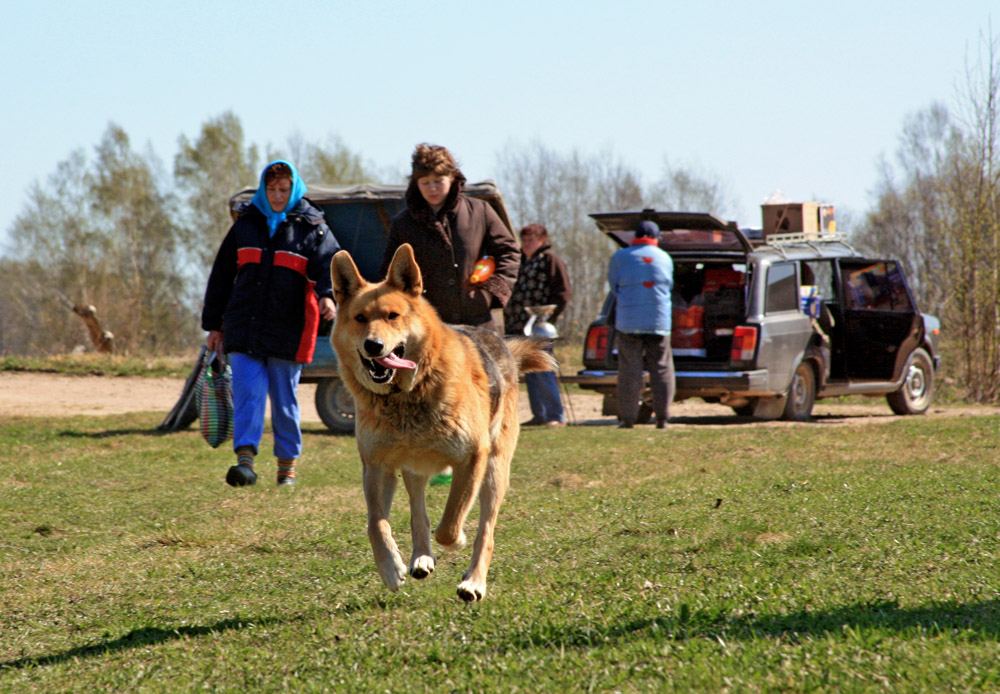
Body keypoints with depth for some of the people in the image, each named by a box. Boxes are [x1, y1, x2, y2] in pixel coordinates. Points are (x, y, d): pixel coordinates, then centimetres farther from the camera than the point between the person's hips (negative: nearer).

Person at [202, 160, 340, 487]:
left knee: (285, 399, 5)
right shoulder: (246, 224, 12)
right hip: (244, 329, 2)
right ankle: (245, 459, -18)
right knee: (248, 392, -11)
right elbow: (222, 274, 17)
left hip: (288, 331, -2)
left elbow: (328, 264, -12)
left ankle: (287, 466, 15)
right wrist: (214, 323, 15)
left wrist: (328, 295, -34)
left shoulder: (312, 228, 5)